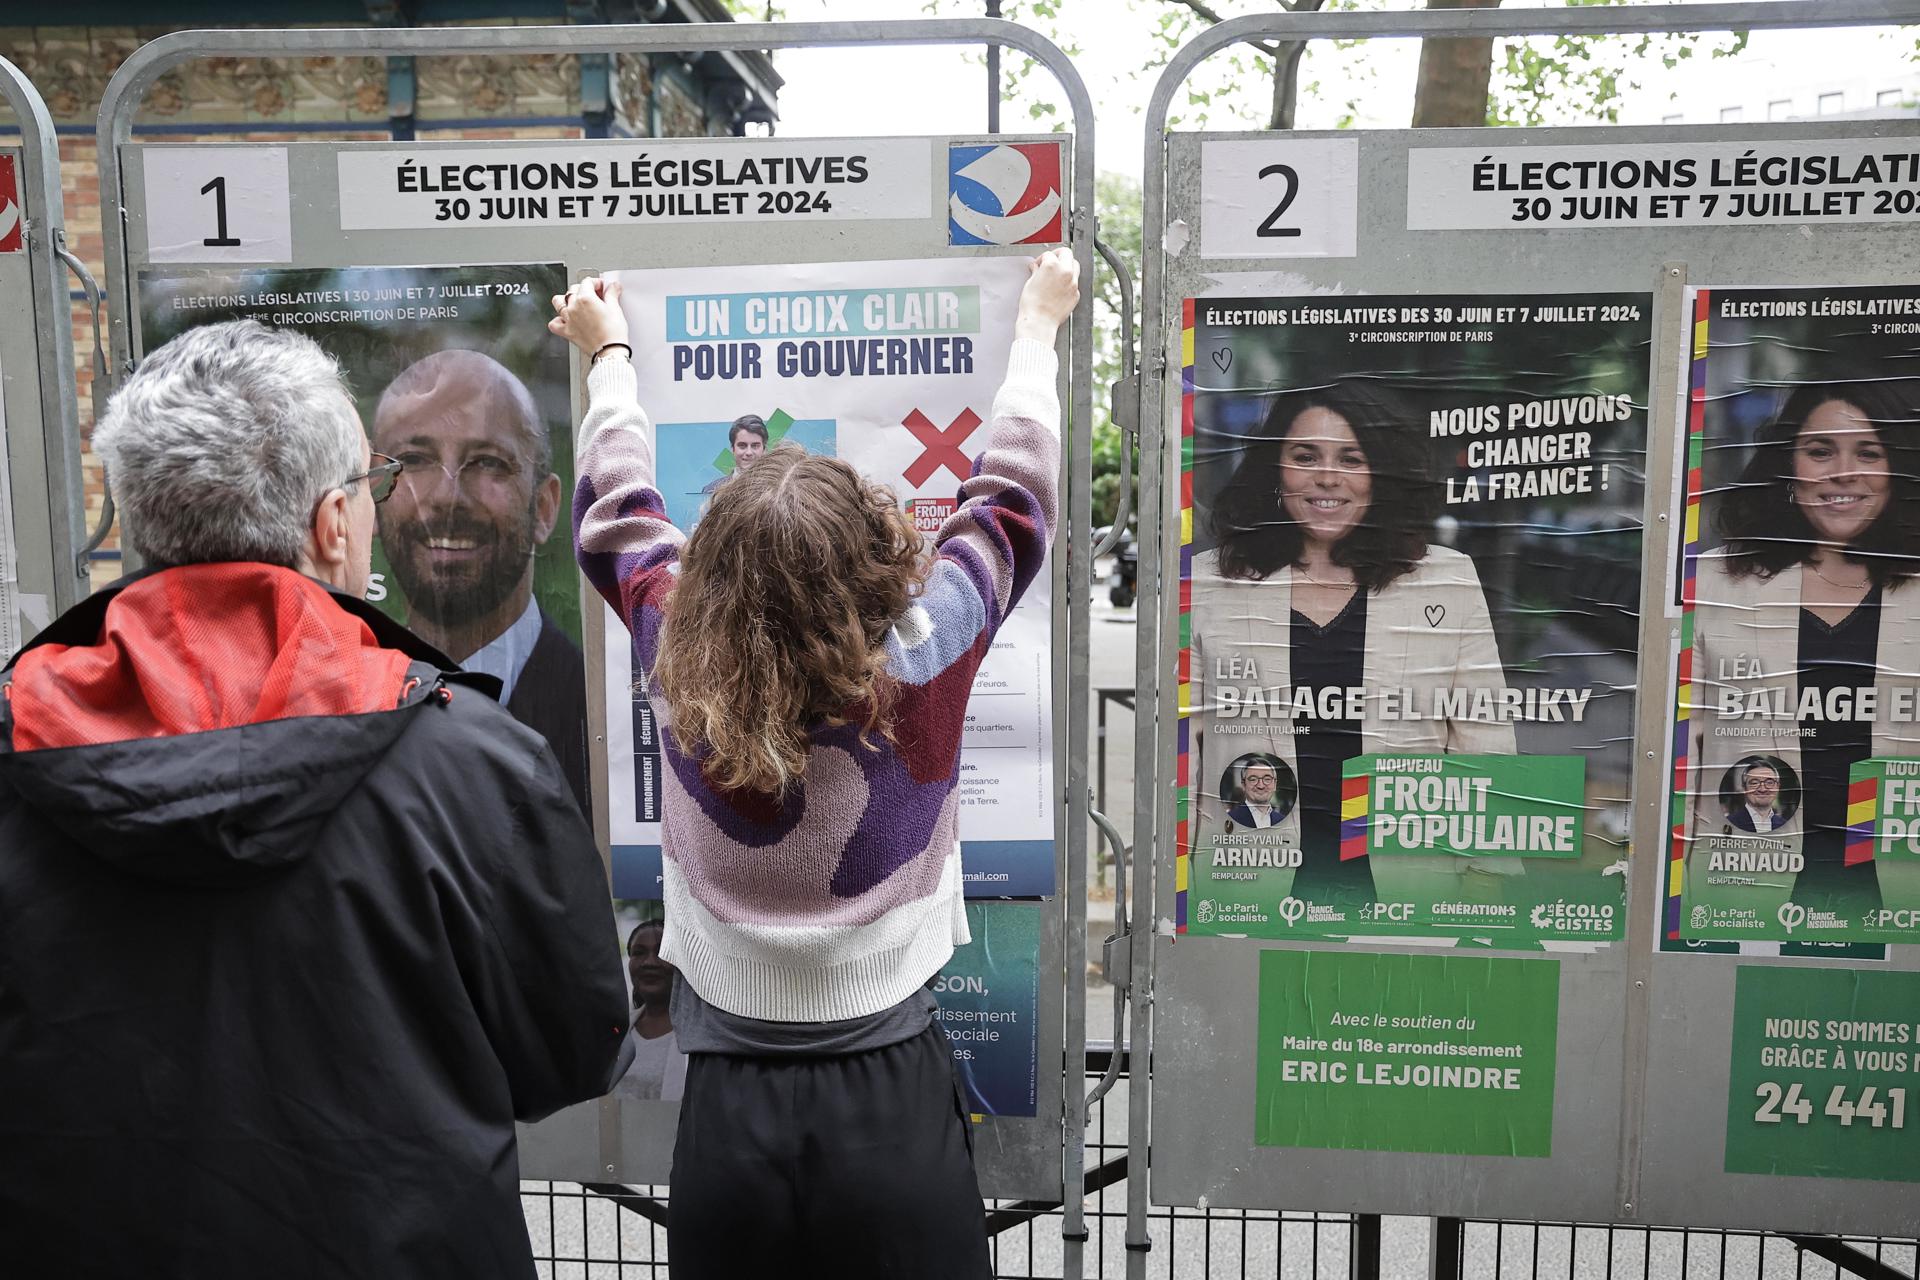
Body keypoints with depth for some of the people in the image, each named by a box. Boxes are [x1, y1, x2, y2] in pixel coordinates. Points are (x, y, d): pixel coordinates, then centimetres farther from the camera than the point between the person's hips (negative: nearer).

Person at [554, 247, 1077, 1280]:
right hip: (893, 1106, -1)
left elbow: (618, 516, 9)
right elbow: (1009, 499, 0)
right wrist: (1036, 327, 16)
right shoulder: (919, 668, -17)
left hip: (725, 1116, 2)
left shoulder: (679, 672, -11)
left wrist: (609, 353, 25)